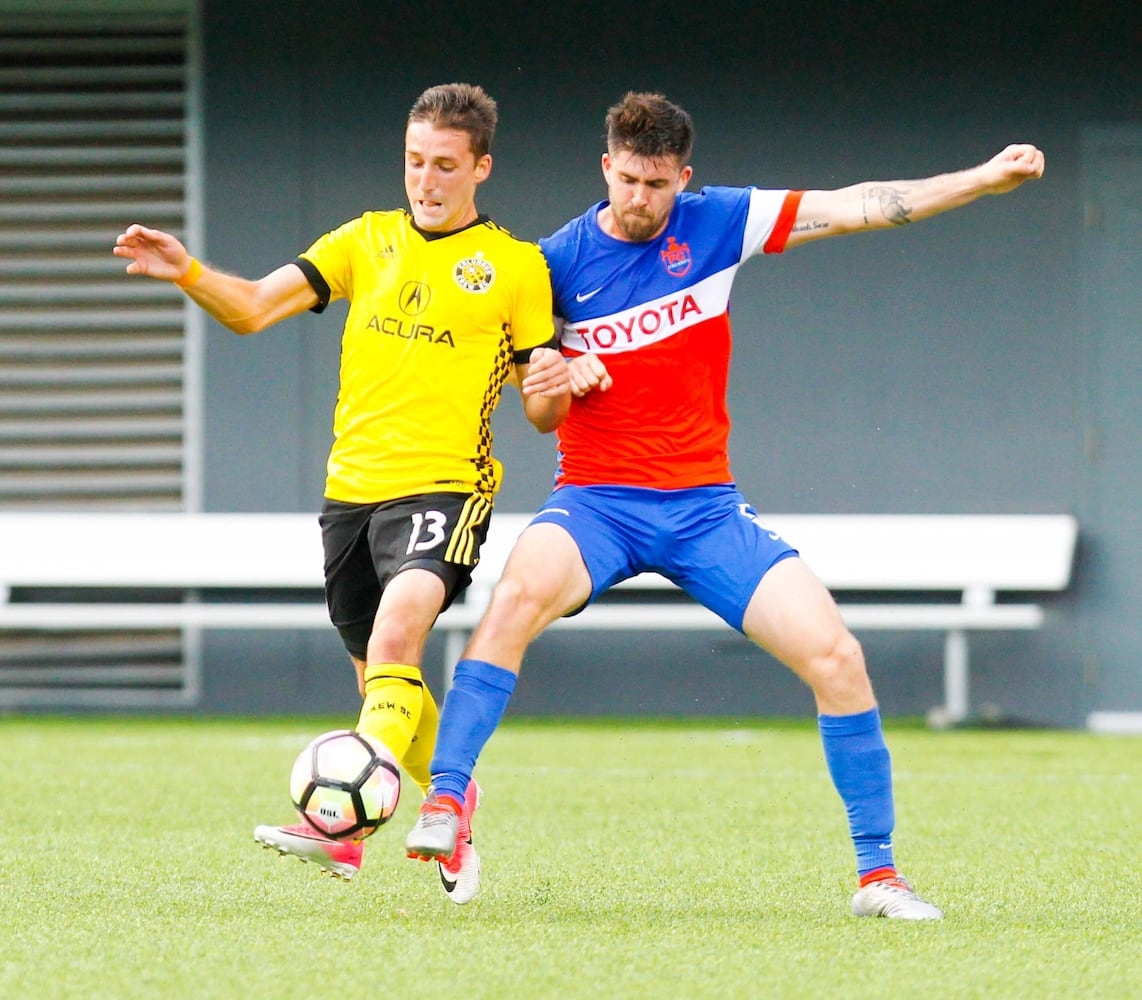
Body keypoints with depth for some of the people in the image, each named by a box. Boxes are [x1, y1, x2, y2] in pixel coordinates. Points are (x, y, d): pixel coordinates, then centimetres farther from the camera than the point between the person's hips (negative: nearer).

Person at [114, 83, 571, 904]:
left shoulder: (516, 266, 4)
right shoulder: (368, 241, 13)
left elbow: (544, 414, 5)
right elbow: (254, 308, 5)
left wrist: (553, 388, -18)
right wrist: (186, 273, -13)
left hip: (444, 487, -5)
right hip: (351, 487, 5)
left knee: (395, 636, -29)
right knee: (380, 677, 13)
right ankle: (452, 801, 39)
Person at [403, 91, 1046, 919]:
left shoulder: (715, 225, 1)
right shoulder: (557, 261, -1)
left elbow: (852, 207, 0)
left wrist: (986, 178, -4)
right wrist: (558, 379, -14)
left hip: (704, 504, 2)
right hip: (596, 499, -2)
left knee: (835, 654, -12)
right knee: (524, 590, -35)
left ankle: (878, 873, 1)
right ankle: (444, 804, -34)